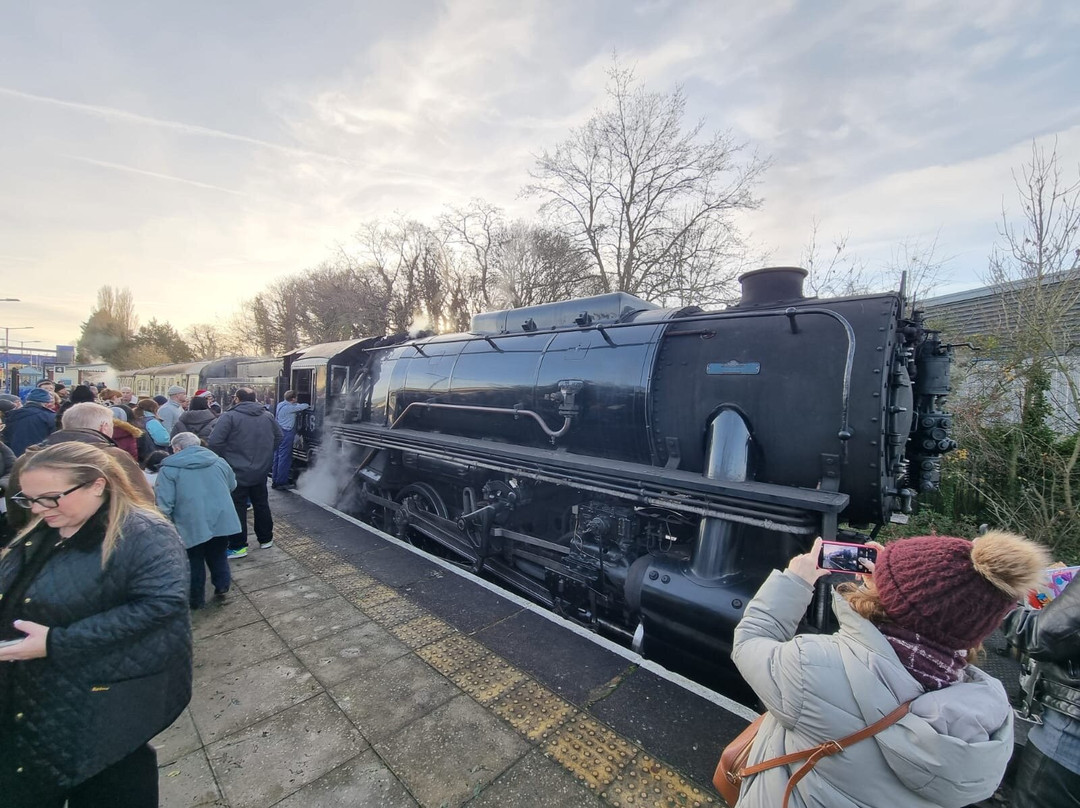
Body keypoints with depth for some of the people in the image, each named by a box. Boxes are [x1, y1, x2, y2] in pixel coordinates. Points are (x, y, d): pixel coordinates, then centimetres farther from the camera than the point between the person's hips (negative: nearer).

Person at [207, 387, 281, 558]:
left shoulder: (229, 417, -14)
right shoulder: (268, 416, 3)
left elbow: (214, 443, -19)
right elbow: (278, 437, 13)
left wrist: (225, 457, -3)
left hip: (237, 472, -5)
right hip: (261, 470, 5)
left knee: (237, 508, 5)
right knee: (261, 504, 18)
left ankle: (238, 546, 11)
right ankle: (266, 539, 29)